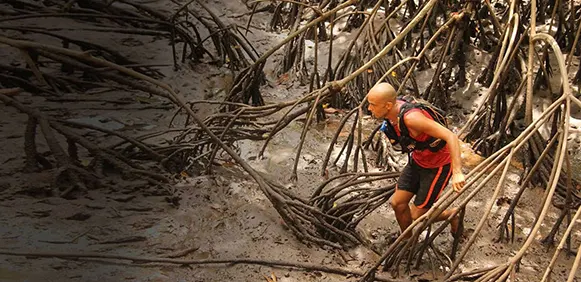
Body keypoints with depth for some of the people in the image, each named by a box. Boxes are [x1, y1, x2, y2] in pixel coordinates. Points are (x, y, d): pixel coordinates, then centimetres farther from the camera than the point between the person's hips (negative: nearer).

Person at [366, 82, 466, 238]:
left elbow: (451, 136, -39)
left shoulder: (411, 117, -36)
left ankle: (452, 214, 29)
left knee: (416, 216, 1)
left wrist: (457, 173, -45)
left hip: (438, 166, -7)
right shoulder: (392, 110, -11)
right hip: (418, 160, 8)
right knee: (398, 203, 6)